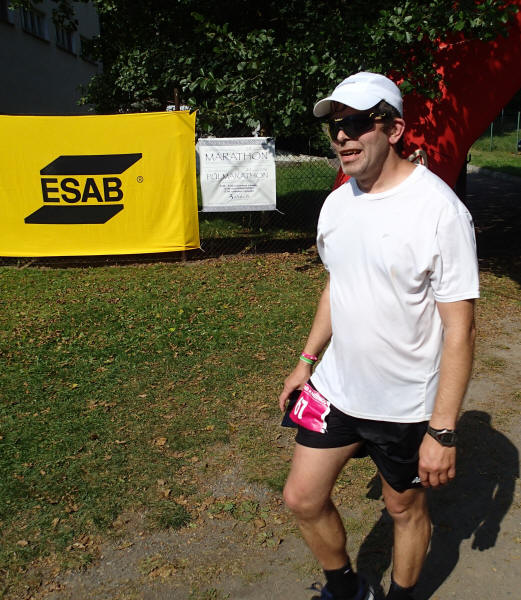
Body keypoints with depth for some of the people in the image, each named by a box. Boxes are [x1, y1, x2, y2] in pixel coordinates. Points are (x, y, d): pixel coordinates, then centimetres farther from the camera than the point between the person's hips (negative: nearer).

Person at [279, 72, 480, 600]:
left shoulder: (439, 210, -20)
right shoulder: (336, 203, 1)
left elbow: (459, 327, -19)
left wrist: (443, 431, -19)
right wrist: (307, 360, 14)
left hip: (406, 404, -6)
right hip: (334, 387, 6)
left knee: (406, 509, 16)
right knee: (302, 498, 12)